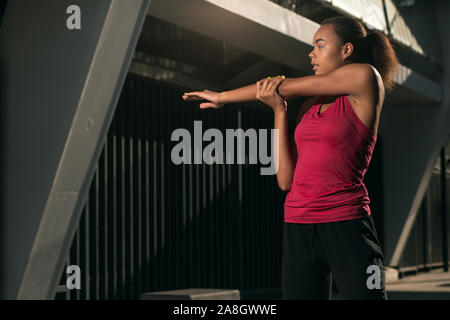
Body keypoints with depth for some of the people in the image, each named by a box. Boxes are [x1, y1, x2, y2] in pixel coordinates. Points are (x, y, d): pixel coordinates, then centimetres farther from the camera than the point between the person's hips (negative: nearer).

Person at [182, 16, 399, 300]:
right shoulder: (310, 106, 16)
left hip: (345, 225, -6)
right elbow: (286, 179, 7)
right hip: (298, 229, 6)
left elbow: (282, 86, 2)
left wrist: (222, 96, 13)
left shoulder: (365, 78, -1)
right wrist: (279, 110, 1)